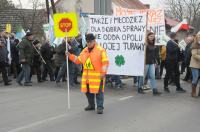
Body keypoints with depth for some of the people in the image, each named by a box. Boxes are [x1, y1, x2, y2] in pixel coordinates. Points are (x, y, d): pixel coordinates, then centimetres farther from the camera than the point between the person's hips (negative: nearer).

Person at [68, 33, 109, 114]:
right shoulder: (85, 51, 14)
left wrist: (103, 72, -16)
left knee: (98, 91, -4)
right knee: (88, 91, 14)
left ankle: (100, 107, 4)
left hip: (97, 76, -6)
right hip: (87, 76, 7)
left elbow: (105, 62, -11)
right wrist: (70, 56, 8)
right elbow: (78, 60, 19)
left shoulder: (100, 50, -7)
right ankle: (91, 105, 30)